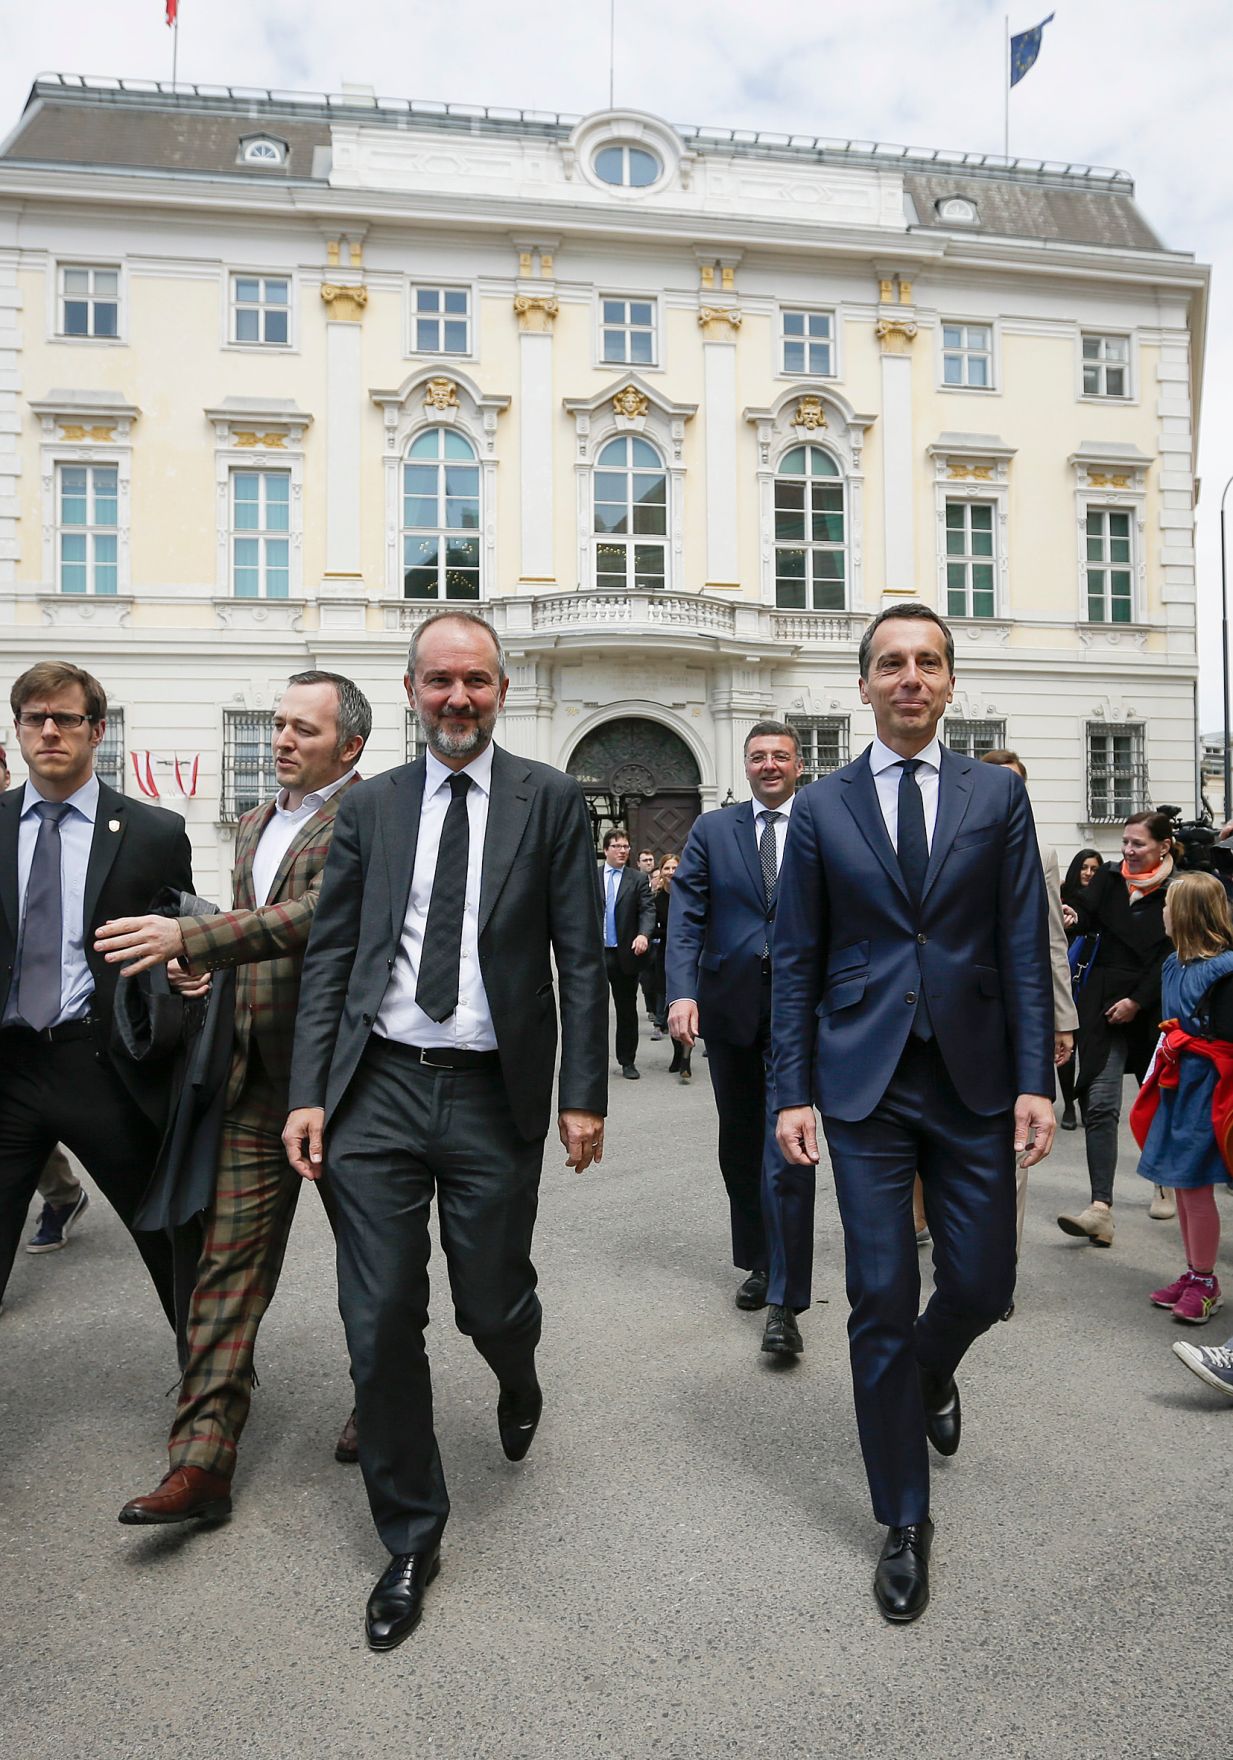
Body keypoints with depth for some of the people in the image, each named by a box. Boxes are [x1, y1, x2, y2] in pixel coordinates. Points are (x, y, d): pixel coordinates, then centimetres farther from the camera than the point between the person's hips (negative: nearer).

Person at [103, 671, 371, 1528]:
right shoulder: (256, 823, 16)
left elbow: (323, 912, -25)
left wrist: (187, 936, -28)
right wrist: (204, 970, 5)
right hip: (257, 1078, 7)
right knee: (229, 1264, 5)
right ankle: (202, 1461, 12)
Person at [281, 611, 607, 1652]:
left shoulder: (550, 801, 1)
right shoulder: (371, 806, 8)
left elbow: (581, 958, -1)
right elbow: (330, 957, 6)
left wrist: (583, 1096, -6)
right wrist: (309, 1092, -1)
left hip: (493, 1097, -2)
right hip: (378, 1094, 2)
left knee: (492, 1306, 10)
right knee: (381, 1325, 5)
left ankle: (518, 1380, 49)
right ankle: (412, 1540, 27)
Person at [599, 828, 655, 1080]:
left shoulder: (639, 879, 4)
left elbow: (648, 910, -5)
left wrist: (644, 935, -23)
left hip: (625, 954, 0)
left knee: (627, 1010, 9)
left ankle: (628, 1061, 19)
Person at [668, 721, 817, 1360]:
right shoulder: (711, 830, 7)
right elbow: (685, 918, -1)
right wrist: (682, 992, -14)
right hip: (730, 1007, 3)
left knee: (787, 1153, -7)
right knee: (740, 1148, 15)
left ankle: (784, 1303, 0)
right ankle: (758, 1263, 35)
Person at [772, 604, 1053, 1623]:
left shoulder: (997, 795, 4)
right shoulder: (822, 808, 3)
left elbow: (1025, 945, 1)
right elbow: (797, 961, 3)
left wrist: (1036, 1080, -6)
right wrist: (795, 1091, -2)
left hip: (975, 1080, 1)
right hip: (865, 1083, -1)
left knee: (982, 1286, 9)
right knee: (881, 1303, 3)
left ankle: (931, 1374, 46)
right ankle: (905, 1522, 22)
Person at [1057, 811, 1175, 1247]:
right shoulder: (1109, 878, 5)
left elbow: (1171, 957, -6)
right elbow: (1085, 915, -8)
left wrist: (1137, 1001, -13)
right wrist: (1071, 917, -31)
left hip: (1152, 1009, -1)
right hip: (1104, 1005, 1)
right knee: (1100, 1104, -10)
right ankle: (1101, 1208, -13)